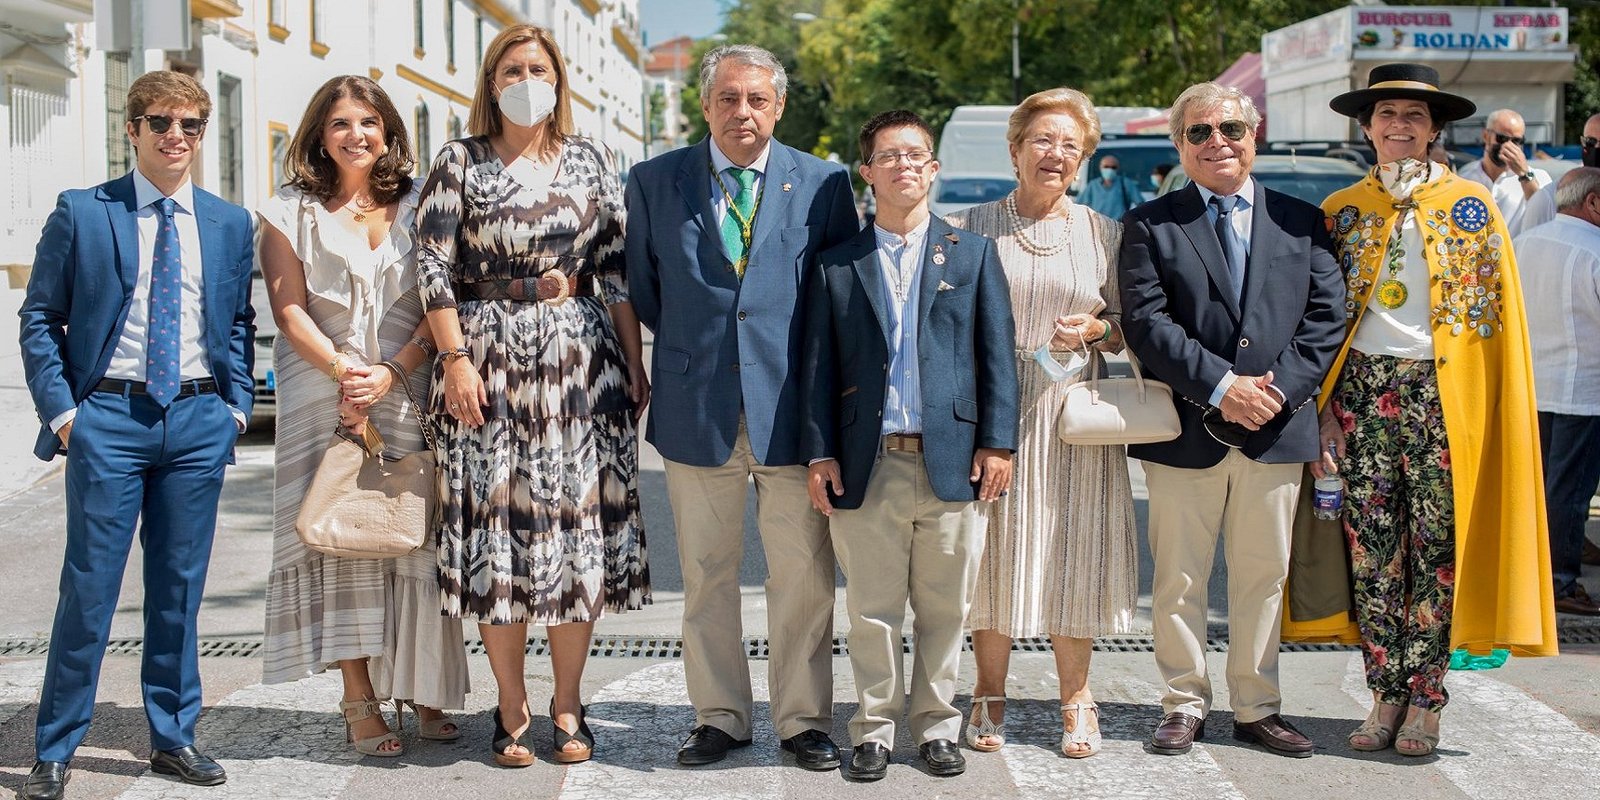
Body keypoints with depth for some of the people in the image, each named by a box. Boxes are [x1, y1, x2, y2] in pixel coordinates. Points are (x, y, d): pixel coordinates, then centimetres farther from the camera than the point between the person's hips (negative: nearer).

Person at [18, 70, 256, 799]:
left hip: (199, 420, 3)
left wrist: (237, 404, 5)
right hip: (109, 417, -3)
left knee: (180, 587, 10)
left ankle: (173, 737, 22)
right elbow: (39, 318, 2)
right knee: (88, 588, -1)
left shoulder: (230, 223, 10)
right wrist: (60, 411, -6)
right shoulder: (81, 213, 1)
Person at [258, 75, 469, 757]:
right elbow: (290, 310, 0)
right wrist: (345, 371, -16)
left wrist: (390, 372, -13)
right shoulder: (290, 212, 8)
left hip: (408, 390, 1)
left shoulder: (417, 207, 9)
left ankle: (422, 688, 9)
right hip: (325, 391, -1)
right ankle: (360, 701, -2)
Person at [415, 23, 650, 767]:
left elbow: (617, 269, 8)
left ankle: (567, 704, 12)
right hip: (489, 361, -2)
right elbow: (433, 267, -1)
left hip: (581, 361, 2)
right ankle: (511, 708, 10)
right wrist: (455, 358, -10)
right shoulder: (460, 163, 4)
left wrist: (634, 363, 3)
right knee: (497, 526, -1)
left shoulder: (591, 162, 10)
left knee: (580, 522, 1)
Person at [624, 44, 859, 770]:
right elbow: (643, 287, 14)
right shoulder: (655, 182, 5)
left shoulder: (825, 184, 3)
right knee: (706, 576, 9)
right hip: (696, 407, 1)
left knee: (803, 575, 4)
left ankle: (802, 719, 17)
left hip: (793, 405, -1)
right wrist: (687, 346, 10)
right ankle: (719, 717, 21)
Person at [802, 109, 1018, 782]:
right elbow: (818, 366, 6)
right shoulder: (836, 266, 8)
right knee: (872, 612, 4)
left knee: (945, 610, 7)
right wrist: (819, 452, -2)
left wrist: (997, 442, -2)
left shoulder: (974, 254, 9)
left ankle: (936, 725, 20)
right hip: (868, 465, 0)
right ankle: (873, 730, 16)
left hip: (953, 461, 0)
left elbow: (998, 354, 6)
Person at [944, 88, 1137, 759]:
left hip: (1073, 410, 1)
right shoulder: (970, 228, 5)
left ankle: (1076, 700, 15)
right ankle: (990, 697, 16)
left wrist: (1095, 329, -8)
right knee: (994, 551, 2)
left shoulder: (1104, 233, 8)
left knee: (1072, 555, 2)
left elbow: (1127, 325, 14)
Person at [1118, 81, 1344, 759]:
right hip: (1185, 432, -2)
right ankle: (1185, 705, 17)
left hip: (1277, 428, 2)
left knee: (1264, 576, 9)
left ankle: (1257, 709, 21)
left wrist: (1279, 389, -11)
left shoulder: (1302, 220, 10)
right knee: (1179, 580, 5)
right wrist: (1221, 386, -17)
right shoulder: (1150, 226, 2)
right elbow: (1145, 323, -8)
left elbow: (1325, 317, 3)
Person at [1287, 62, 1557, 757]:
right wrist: (1324, 407, 1)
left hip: (1443, 393, -2)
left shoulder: (1471, 205, 4)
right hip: (1364, 391, 2)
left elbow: (1497, 313, 3)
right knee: (1372, 546, 2)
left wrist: (1491, 410, -4)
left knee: (1436, 545, 0)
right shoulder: (1341, 211, 9)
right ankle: (1386, 694, 11)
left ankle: (1425, 700, 8)